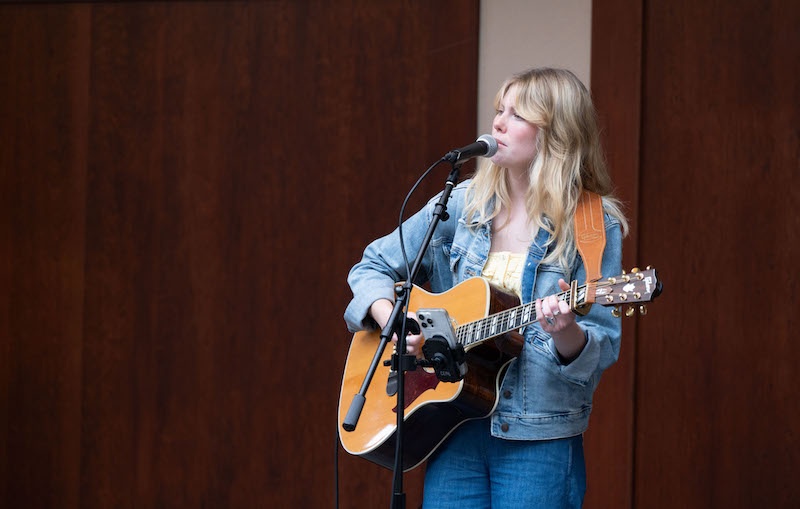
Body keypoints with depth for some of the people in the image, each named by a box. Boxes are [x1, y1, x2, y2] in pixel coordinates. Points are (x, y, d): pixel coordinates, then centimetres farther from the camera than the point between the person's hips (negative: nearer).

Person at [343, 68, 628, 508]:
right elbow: (373, 266, 12)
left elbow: (600, 353, -7)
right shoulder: (463, 204, 6)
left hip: (540, 443, -3)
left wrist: (566, 332, -29)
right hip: (455, 435, 3)